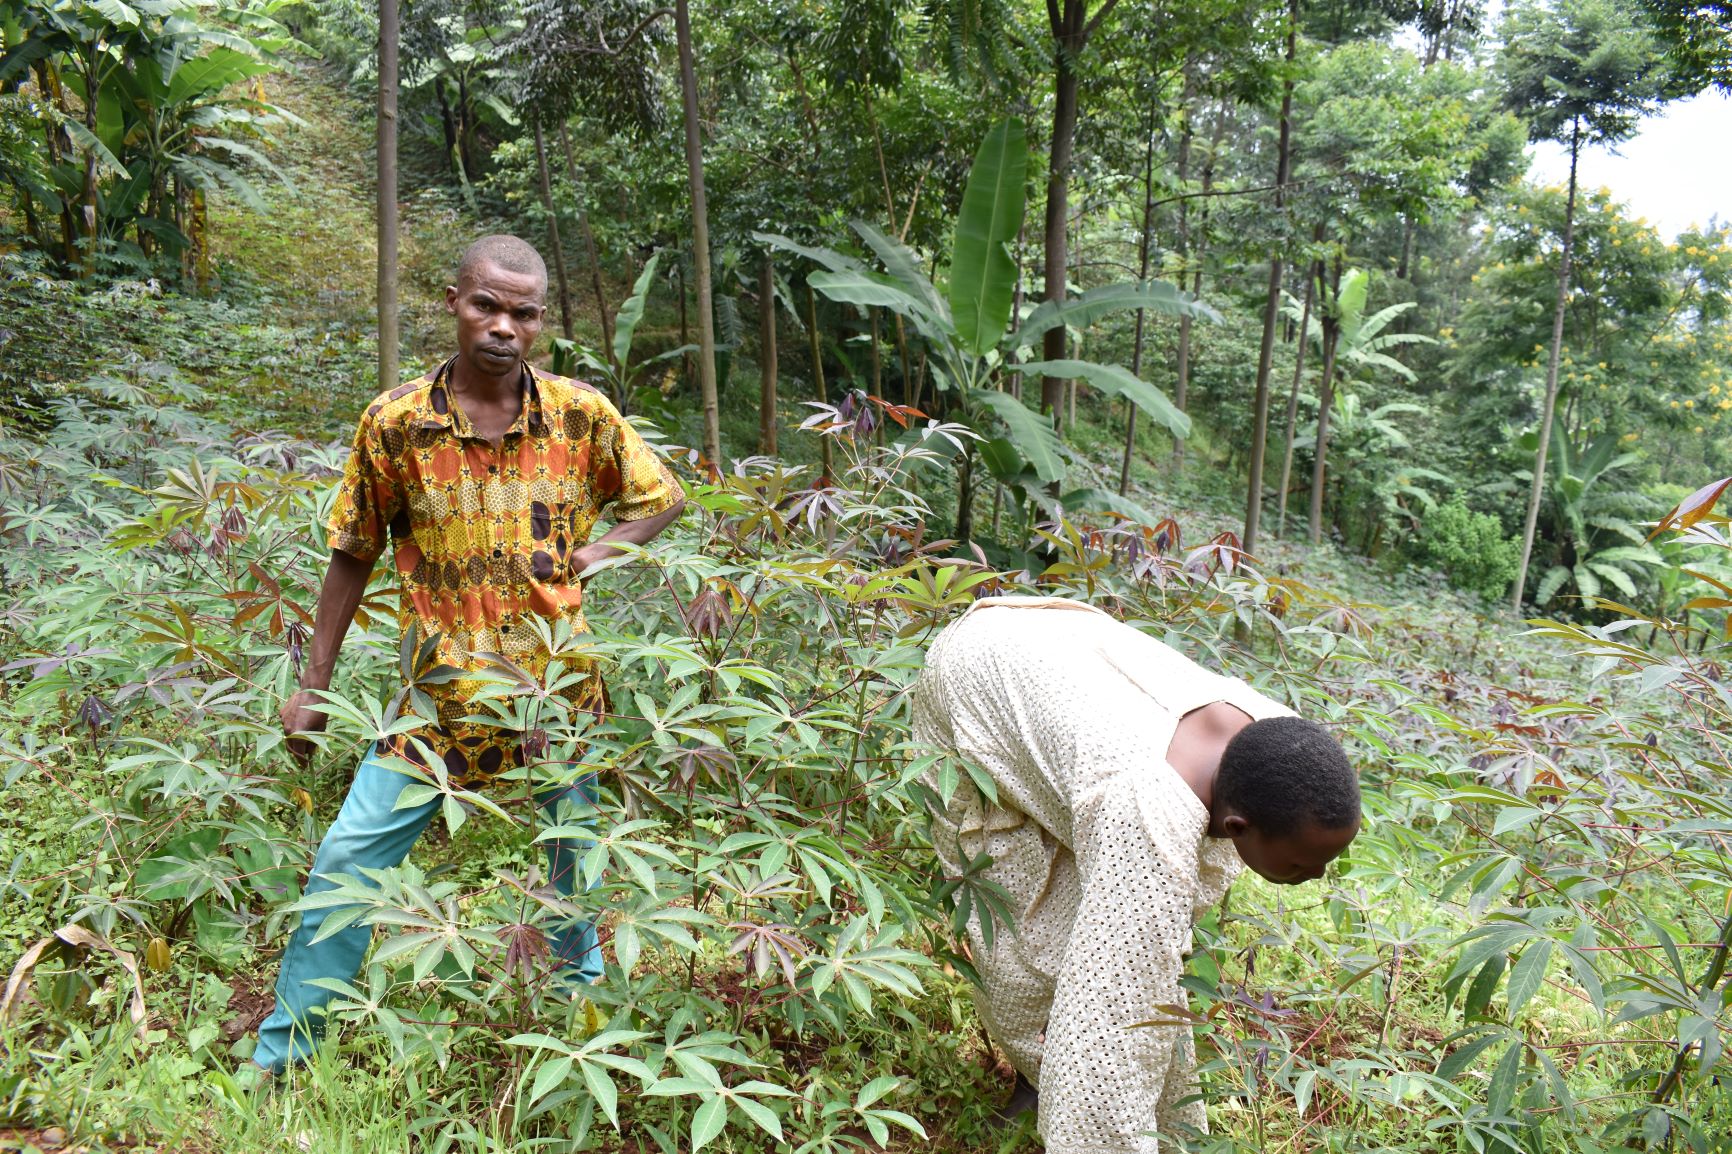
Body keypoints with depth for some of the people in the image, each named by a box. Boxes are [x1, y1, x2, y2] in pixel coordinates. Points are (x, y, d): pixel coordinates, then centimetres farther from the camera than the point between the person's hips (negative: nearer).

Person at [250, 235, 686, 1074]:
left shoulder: (581, 415, -6)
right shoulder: (394, 421, -7)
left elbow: (663, 499, 8)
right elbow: (353, 556, 2)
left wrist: (595, 552, -10)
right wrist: (313, 687, 3)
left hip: (558, 684, 1)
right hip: (442, 692, 0)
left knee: (574, 851, 17)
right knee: (347, 859, -1)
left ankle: (584, 991, 46)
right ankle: (279, 1054, 18)